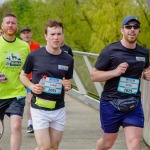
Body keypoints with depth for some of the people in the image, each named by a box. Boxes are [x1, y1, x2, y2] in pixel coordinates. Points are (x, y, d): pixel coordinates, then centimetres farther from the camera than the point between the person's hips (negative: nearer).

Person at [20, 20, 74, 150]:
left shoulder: (68, 60, 0)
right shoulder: (34, 56, -8)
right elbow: (23, 75, 7)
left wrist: (68, 86, -9)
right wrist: (32, 86, -13)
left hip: (59, 110, 3)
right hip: (39, 109, -3)